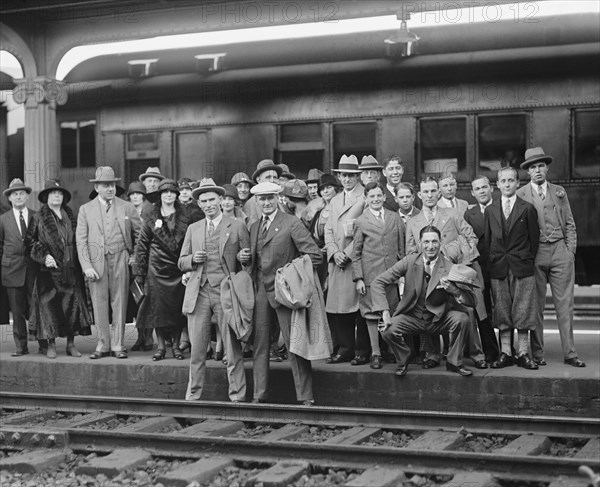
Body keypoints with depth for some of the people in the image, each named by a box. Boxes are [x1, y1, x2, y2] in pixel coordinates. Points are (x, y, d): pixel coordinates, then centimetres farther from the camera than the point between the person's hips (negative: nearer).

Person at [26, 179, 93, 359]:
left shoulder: (71, 216, 13)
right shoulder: (39, 218, 1)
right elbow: (30, 242, -2)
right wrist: (44, 256, -15)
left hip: (72, 271, 4)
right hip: (50, 271, -3)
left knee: (73, 305, 3)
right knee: (49, 306, -4)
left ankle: (71, 344, 10)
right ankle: (51, 345, 4)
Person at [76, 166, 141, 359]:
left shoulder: (127, 207, 8)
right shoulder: (86, 210, 8)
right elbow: (81, 241, 3)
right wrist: (87, 266, -6)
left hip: (120, 261, 0)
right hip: (96, 262, 0)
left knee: (119, 303, 0)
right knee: (99, 304, 2)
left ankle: (117, 345, 6)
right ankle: (103, 345, 10)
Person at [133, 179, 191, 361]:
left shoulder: (185, 218, 7)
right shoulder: (151, 218, 5)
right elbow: (141, 246, 5)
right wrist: (139, 272, 0)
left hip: (178, 269, 1)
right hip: (157, 269, -1)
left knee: (178, 308, 1)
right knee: (158, 306, -2)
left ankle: (176, 345, 11)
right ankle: (160, 346, 7)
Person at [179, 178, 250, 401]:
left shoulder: (237, 227, 5)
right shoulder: (193, 229, 16)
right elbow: (181, 262, 18)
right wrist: (193, 259, -5)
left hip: (225, 291, -3)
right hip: (198, 293, 3)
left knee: (233, 348, -2)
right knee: (197, 349, 4)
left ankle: (237, 396, 4)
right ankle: (193, 395, 13)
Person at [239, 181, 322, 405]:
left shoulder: (292, 223, -5)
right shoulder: (254, 227, 15)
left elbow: (314, 254, -8)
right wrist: (244, 257, 1)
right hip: (260, 292, 6)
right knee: (260, 344, 7)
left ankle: (305, 397, 1)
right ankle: (259, 395, 15)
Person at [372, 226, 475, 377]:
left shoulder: (449, 268, -10)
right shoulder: (409, 261, -8)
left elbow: (471, 302, -11)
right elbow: (377, 283, -9)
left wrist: (454, 291, -32)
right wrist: (385, 312, -20)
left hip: (439, 319, 0)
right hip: (412, 317, 0)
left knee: (462, 318, -27)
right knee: (388, 330, -27)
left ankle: (454, 363, -2)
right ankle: (403, 360, 7)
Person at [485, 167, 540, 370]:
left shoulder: (528, 209, 1)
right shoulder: (490, 210, 9)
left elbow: (534, 239, 3)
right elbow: (487, 240, 11)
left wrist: (528, 261, 2)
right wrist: (491, 261, 5)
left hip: (522, 269, -2)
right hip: (498, 268, 2)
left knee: (523, 312, -1)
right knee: (501, 312, 4)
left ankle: (523, 353, 5)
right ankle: (505, 353, 11)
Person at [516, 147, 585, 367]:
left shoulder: (559, 192, 13)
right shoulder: (520, 195, 4)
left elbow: (569, 224, 14)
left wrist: (570, 250, 4)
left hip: (560, 251, 2)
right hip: (534, 253, -2)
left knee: (564, 303, -1)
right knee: (535, 305, 0)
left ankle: (569, 353, 2)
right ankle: (537, 353, 8)